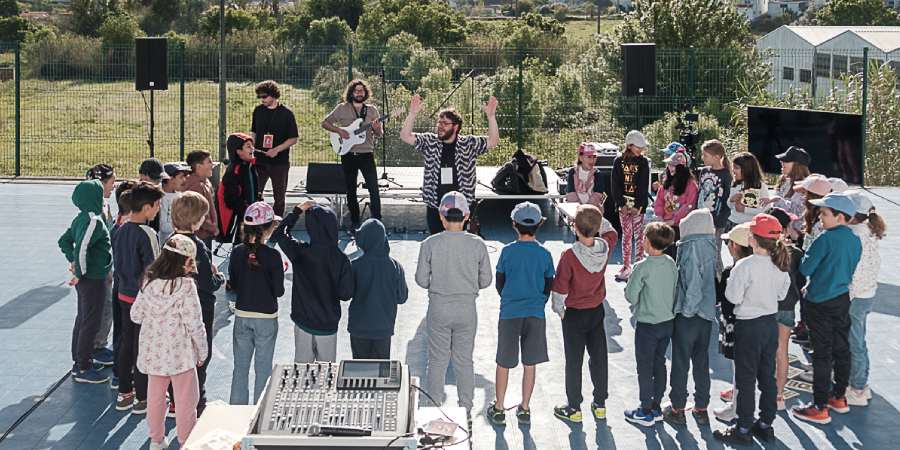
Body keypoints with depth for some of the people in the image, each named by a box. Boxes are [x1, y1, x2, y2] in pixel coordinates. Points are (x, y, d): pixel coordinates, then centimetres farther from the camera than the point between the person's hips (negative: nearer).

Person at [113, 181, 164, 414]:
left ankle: (124, 394, 26)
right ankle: (142, 399, 12)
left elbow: (117, 263, 10)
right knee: (142, 348, 3)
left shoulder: (121, 229, 2)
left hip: (124, 295, 8)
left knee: (126, 344, 16)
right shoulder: (147, 234, -22)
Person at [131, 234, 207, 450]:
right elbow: (194, 324, -18)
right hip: (179, 351, -6)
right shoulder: (185, 286, -19)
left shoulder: (149, 283, -3)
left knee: (155, 396, 19)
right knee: (185, 399, 8)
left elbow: (136, 315, 5)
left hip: (153, 350, 6)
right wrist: (202, 351, -5)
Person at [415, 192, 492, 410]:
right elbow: (486, 280, 0)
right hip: (467, 308, 1)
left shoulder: (430, 244, -11)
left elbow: (421, 280, -6)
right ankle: (466, 407, 18)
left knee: (437, 360, 10)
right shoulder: (477, 244, -7)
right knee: (464, 361, 12)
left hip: (439, 307, -1)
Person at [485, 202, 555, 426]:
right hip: (536, 315, 1)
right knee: (530, 364, 11)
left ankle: (498, 409, 16)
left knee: (503, 363, 9)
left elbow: (499, 284, 2)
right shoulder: (545, 254, -3)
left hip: (509, 313, -1)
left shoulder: (508, 251, -7)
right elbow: (549, 287, 4)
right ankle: (524, 409, 18)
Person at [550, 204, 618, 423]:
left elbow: (560, 289, -17)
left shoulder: (570, 256, -25)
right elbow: (610, 230, 12)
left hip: (574, 314, -4)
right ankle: (600, 404, 25)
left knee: (574, 362, 7)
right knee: (599, 358, 15)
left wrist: (559, 309, 0)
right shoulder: (605, 248, -13)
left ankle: (574, 408, 15)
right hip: (597, 311, 4)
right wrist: (593, 214, 3)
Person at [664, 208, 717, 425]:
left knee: (681, 362, 5)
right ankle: (701, 408, 22)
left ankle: (677, 409, 12)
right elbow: (716, 279, 4)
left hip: (687, 316, -6)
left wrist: (687, 308, -13)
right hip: (707, 314, 6)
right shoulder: (711, 247, 3)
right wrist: (712, 304, 10)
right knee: (702, 362, 15)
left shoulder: (691, 248, -17)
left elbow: (693, 283, -22)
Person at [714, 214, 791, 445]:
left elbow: (733, 296, -18)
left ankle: (743, 429, 9)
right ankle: (765, 424, 25)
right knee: (767, 376, 15)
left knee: (746, 379, 2)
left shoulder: (745, 266, -22)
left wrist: (731, 281, -2)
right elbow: (782, 293, 9)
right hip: (771, 323, 7)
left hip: (749, 326, -6)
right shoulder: (780, 265, -1)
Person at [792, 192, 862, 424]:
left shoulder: (826, 239, -20)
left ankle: (820, 408, 2)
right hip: (843, 299, 7)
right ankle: (839, 397, 30)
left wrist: (804, 254, 1)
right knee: (841, 348, 17)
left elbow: (805, 269, -17)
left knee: (822, 354, -2)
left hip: (820, 303, -7)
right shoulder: (855, 240, 3)